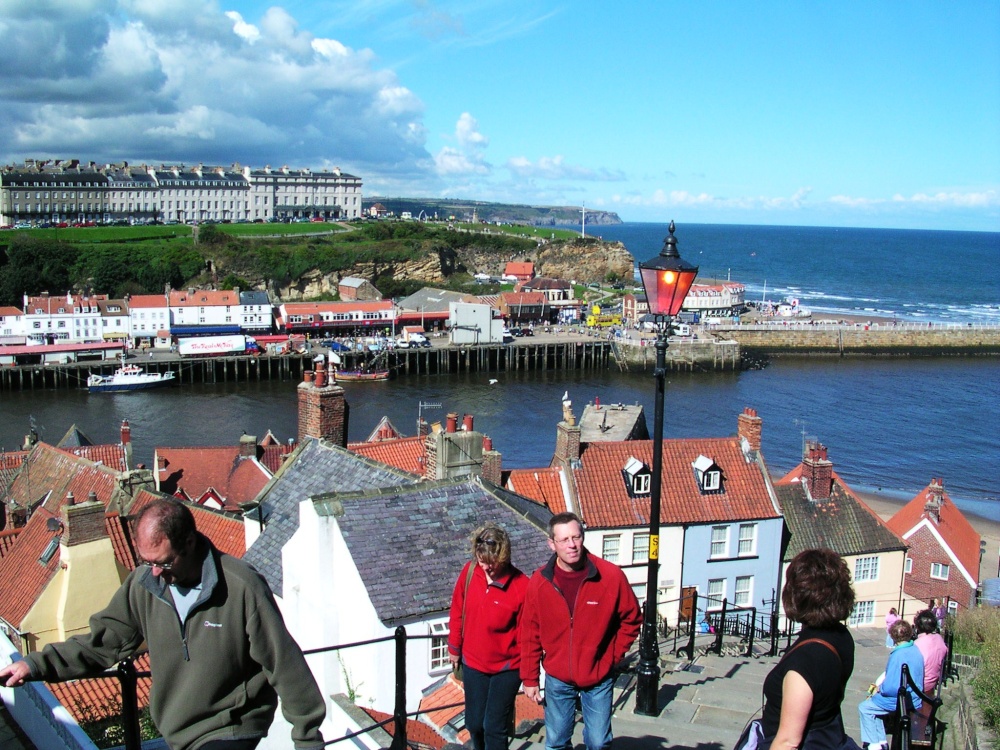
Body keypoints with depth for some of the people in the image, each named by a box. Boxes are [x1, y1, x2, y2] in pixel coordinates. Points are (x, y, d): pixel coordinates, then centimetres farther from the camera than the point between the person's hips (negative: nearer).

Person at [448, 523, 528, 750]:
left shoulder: (521, 586, -23)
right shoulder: (469, 571, -10)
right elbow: (457, 612, 4)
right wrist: (454, 648, 11)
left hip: (507, 668, -4)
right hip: (473, 663, 4)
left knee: (494, 728, 2)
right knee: (474, 723, 16)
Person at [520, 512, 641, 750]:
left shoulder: (612, 576, -15)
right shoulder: (539, 582, -10)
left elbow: (631, 619, 0)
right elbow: (530, 635, -2)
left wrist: (614, 655, -2)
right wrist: (529, 679, 1)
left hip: (598, 679, -1)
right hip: (557, 679, 1)